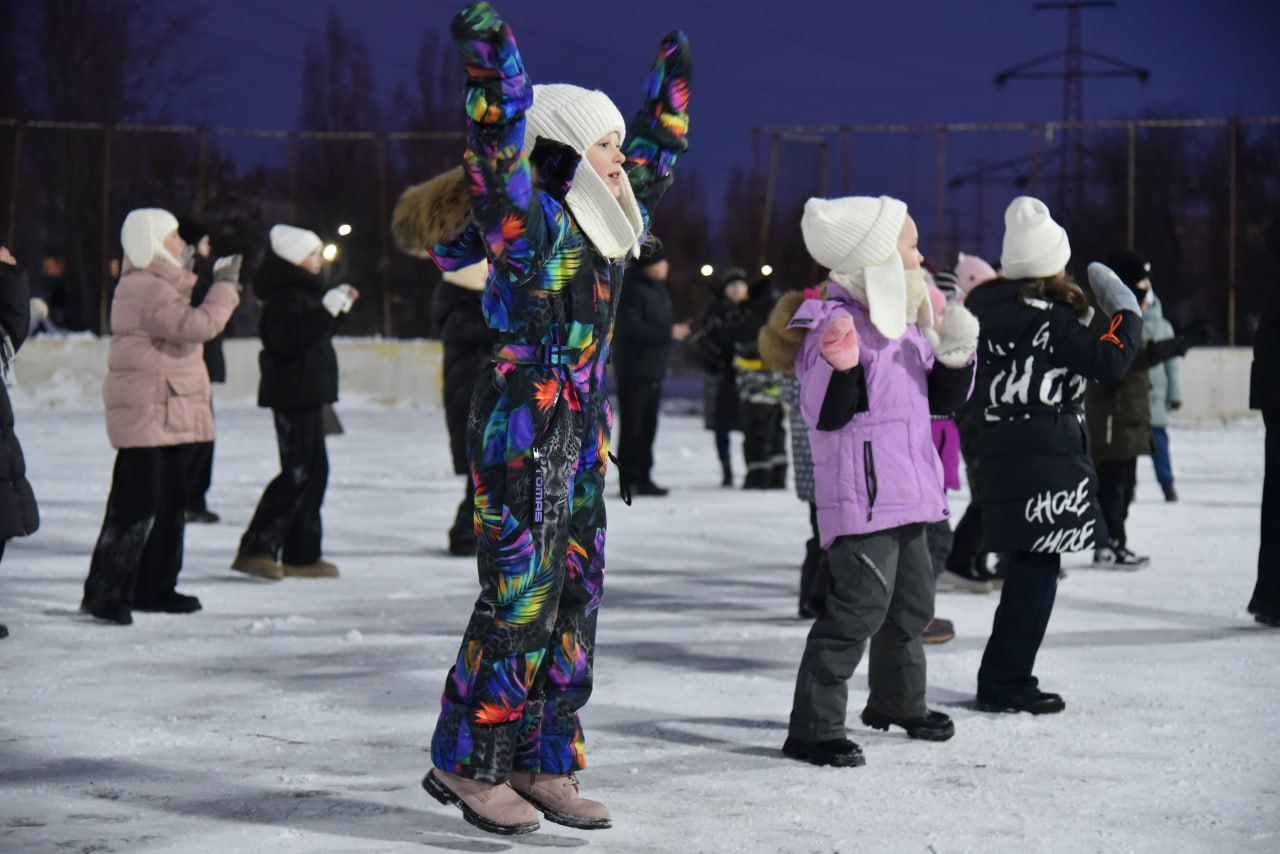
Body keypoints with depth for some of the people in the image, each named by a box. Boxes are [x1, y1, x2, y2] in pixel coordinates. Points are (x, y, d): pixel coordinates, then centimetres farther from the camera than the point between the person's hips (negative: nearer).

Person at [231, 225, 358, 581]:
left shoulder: (303, 291, 17)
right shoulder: (284, 296, -15)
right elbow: (289, 340, -28)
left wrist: (339, 308, 17)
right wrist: (328, 309, -27)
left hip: (305, 394, 11)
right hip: (294, 394, -11)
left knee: (313, 471, 12)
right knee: (298, 473, -12)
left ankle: (301, 555, 16)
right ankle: (256, 549, -12)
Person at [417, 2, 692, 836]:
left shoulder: (604, 221, 12)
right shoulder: (525, 219, -11)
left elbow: (658, 152, 29)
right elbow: (499, 139, -27)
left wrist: (674, 73, 34)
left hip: (582, 434, 9)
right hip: (522, 429, -9)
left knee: (575, 597, 10)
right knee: (521, 598, -7)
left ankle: (543, 765, 17)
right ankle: (467, 762, 5)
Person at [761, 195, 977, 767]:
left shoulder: (907, 324, 15)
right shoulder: (833, 322, -14)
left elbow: (942, 399, 20)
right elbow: (826, 417, -18)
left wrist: (957, 355, 3)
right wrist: (841, 367, -35)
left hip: (906, 495, 9)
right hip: (859, 495, -9)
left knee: (910, 602, 21)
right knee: (859, 607, -13)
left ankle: (898, 702, 41)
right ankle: (813, 728, -8)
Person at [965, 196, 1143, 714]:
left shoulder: (984, 310, 9)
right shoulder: (1051, 320, -13)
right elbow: (1109, 361, -18)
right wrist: (1127, 313, -4)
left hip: (998, 454, 8)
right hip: (1046, 461, -8)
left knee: (1027, 570, 15)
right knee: (1036, 573, -2)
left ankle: (1005, 678, 20)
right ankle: (1004, 685, 0)